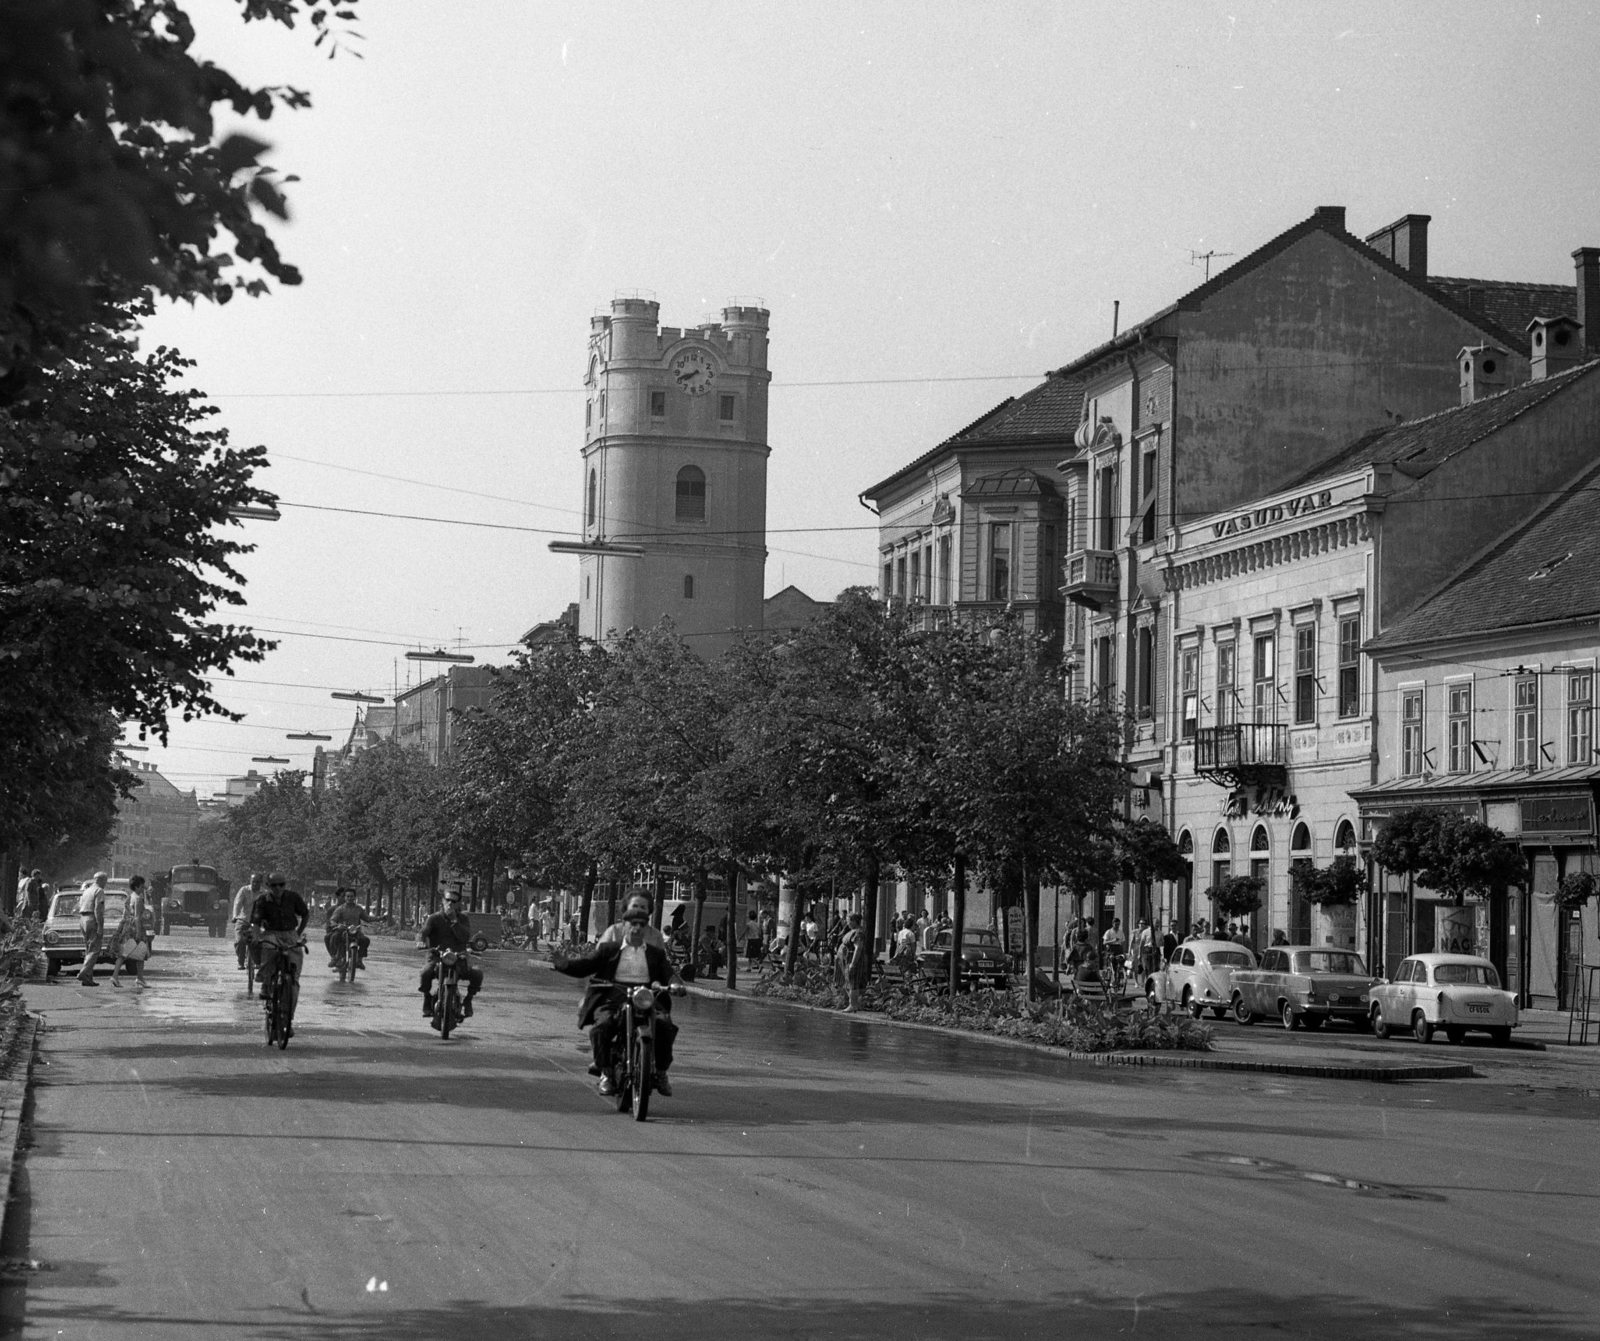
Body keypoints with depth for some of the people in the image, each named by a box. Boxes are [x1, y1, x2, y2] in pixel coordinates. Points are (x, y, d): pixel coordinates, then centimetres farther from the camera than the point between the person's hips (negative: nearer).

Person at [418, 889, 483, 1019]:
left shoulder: (463, 919, 7)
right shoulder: (435, 918, 3)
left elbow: (465, 937, -10)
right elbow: (422, 932, -14)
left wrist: (454, 920, -15)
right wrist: (421, 941, -37)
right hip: (437, 957, -1)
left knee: (477, 974, -25)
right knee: (426, 973, -34)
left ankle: (468, 1000, 2)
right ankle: (427, 1000, -4)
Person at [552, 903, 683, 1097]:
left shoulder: (656, 953, 22)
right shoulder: (608, 949, 18)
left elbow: (669, 974, 10)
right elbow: (585, 966, 8)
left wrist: (675, 985, -15)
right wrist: (565, 964, -13)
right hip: (613, 997, -1)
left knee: (665, 1024, -26)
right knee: (602, 1025, -30)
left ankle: (661, 1072, -9)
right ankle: (606, 1072, -13)